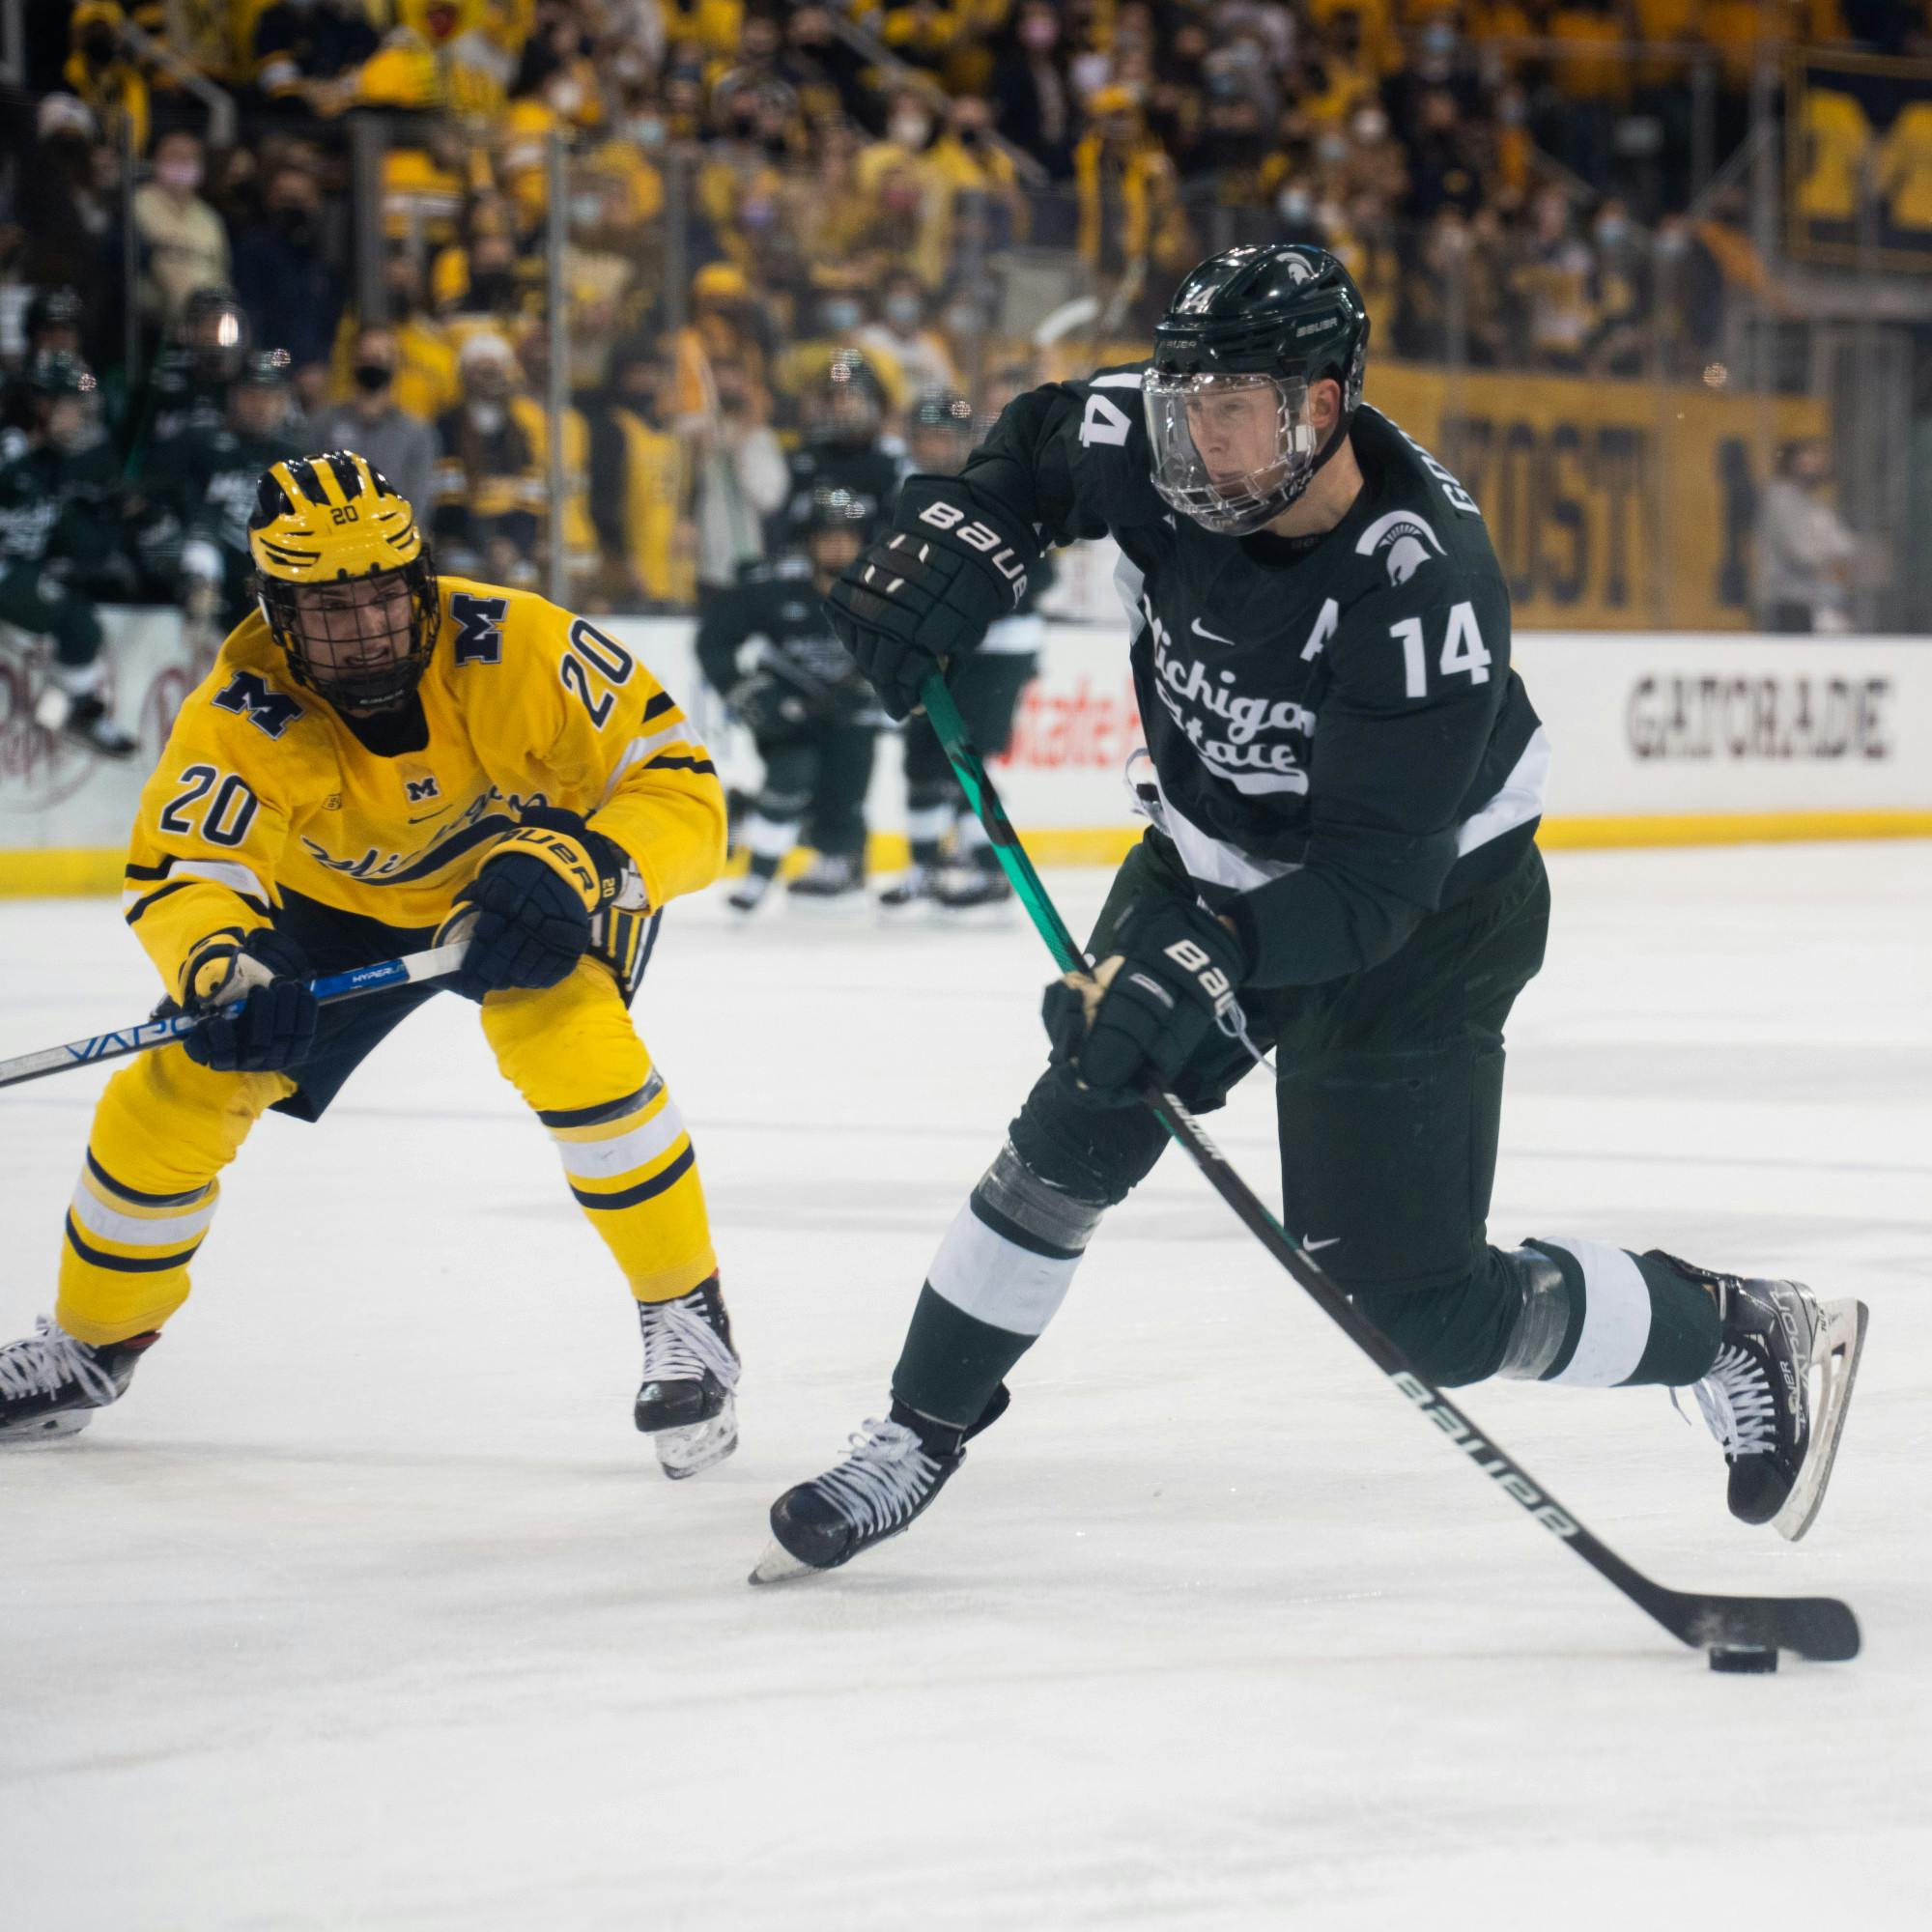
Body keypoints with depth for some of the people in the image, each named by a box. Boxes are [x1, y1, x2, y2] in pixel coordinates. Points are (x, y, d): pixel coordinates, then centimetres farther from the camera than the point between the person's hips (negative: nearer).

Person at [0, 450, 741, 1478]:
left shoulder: (512, 647, -34)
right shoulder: (245, 711, -28)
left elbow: (680, 788, -32)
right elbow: (179, 875, -32)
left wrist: (575, 869, -50)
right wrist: (223, 975, -55)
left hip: (536, 879, -3)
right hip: (341, 899, 3)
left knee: (566, 1038, -33)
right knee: (179, 1090, -7)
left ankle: (686, 1314, -16)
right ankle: (92, 1342, 19)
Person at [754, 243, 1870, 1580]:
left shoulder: (1420, 590, -36)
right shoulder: (1155, 443, -18)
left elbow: (1370, 879, -36)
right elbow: (1039, 445, 7)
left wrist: (1209, 963, -48)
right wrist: (955, 543, -11)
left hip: (1421, 910, -6)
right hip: (1213, 860, 6)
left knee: (1418, 1303, -8)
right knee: (1069, 1143, 2)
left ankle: (1744, 1337, 11)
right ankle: (919, 1436, 20)